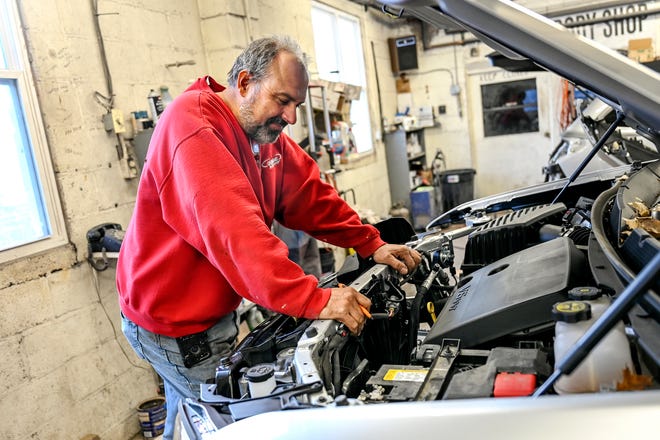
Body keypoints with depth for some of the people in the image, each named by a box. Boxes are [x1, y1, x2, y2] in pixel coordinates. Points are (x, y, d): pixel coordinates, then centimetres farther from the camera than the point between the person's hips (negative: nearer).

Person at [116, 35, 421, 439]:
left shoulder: (267, 135, 3)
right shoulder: (191, 128, -26)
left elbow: (312, 196, 5)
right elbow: (234, 230, -38)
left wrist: (372, 244, -4)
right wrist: (313, 299, -41)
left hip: (217, 311, 8)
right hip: (172, 321, -8)